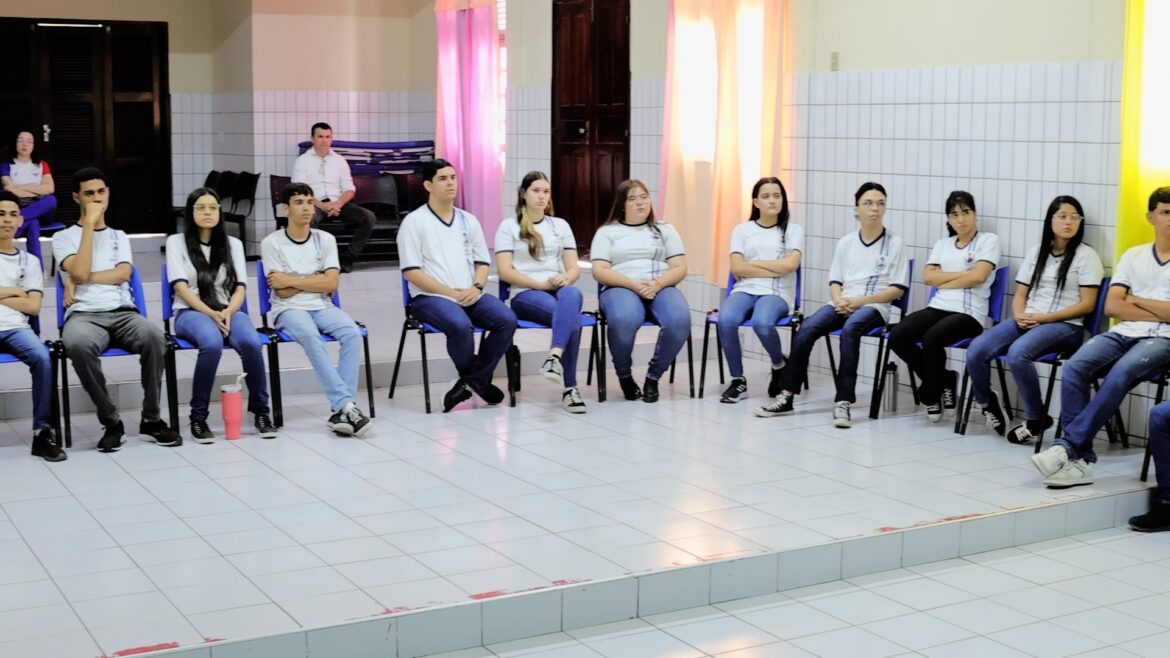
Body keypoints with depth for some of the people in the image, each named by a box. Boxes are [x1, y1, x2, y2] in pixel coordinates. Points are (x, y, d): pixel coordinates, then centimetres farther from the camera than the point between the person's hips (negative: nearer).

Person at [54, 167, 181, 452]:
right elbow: (80, 272, -7)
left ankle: (151, 419, -20)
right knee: (78, 344, -40)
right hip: (84, 315, -2)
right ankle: (111, 422, -26)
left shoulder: (119, 236, 22)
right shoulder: (63, 237, 14)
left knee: (154, 336, -34)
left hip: (123, 313, 2)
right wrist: (89, 224, -3)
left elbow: (123, 274, 3)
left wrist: (77, 280, -5)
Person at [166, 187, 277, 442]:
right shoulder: (176, 242, 7)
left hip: (227, 311, 3)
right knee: (212, 343, -39)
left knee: (251, 342, -33)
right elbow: (181, 288, -4)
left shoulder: (233, 244, 15)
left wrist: (227, 312, -15)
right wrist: (211, 313, -19)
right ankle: (198, 416, -26)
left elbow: (240, 288, 7)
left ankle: (261, 410, -16)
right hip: (190, 312, -2)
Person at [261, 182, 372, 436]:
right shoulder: (272, 243, 0)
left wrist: (291, 280, -7)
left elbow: (331, 285, -3)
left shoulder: (325, 239, 9)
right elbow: (283, 292, -6)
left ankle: (340, 411, -32)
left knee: (352, 332, -29)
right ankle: (346, 405, -41)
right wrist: (317, 278, -2)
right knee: (312, 337, -37)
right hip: (288, 310, -3)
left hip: (322, 307, 3)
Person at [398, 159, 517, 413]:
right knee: (460, 325, -35)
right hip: (430, 297, -5)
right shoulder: (414, 222, 0)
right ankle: (477, 380, -6)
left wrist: (476, 287, -7)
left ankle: (472, 381, -7)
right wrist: (449, 292, -16)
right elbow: (411, 272, -7)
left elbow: (482, 263, 16)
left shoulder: (469, 220, 16)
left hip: (469, 295, 5)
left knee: (507, 320, -22)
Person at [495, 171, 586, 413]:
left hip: (560, 291, 3)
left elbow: (574, 268, 12)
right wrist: (541, 284, -15)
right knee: (571, 317, -36)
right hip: (526, 294, -3)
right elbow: (504, 271, -4)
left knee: (572, 294, -39)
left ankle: (555, 356, -54)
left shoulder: (560, 225, 19)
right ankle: (570, 387, -38)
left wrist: (565, 280, -13)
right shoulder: (509, 226, 7)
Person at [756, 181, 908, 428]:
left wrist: (859, 301, -12)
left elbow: (898, 289, -1)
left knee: (850, 328, -38)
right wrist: (839, 300, -9)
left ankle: (843, 401, -39)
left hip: (873, 306, -4)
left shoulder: (895, 243, 4)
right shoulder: (845, 242, 16)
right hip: (842, 304, 4)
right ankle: (786, 395, -24)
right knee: (806, 329, -26)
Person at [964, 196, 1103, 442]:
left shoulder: (1086, 255, 1)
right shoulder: (1036, 252, 17)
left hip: (1064, 326, -5)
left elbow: (1087, 304, -6)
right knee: (976, 350, -21)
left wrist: (1045, 318, -14)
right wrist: (1019, 315, -8)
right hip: (1027, 321, 5)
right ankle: (986, 402, 8)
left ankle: (1036, 419, -18)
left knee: (1017, 353, -36)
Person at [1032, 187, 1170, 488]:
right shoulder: (1133, 255, 16)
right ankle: (1080, 459, -30)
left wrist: (1137, 300, 1)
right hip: (1123, 333, 3)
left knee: (1119, 374, -36)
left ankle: (1066, 445, -34)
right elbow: (1112, 307, 6)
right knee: (1074, 368, -28)